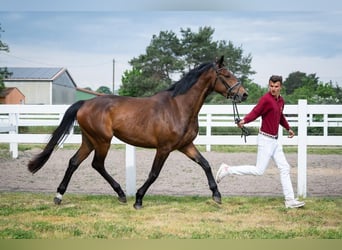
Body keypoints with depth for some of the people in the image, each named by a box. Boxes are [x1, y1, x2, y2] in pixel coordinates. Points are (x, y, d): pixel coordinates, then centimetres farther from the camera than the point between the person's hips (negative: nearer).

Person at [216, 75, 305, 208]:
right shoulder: (266, 99, -16)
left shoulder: (281, 100, 10)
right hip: (266, 139, -9)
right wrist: (244, 121, -45)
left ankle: (290, 200, 12)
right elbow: (255, 112, -28)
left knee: (285, 168, 7)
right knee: (259, 170, -7)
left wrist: (288, 128, 34)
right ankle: (227, 170, 3)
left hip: (274, 140, 9)